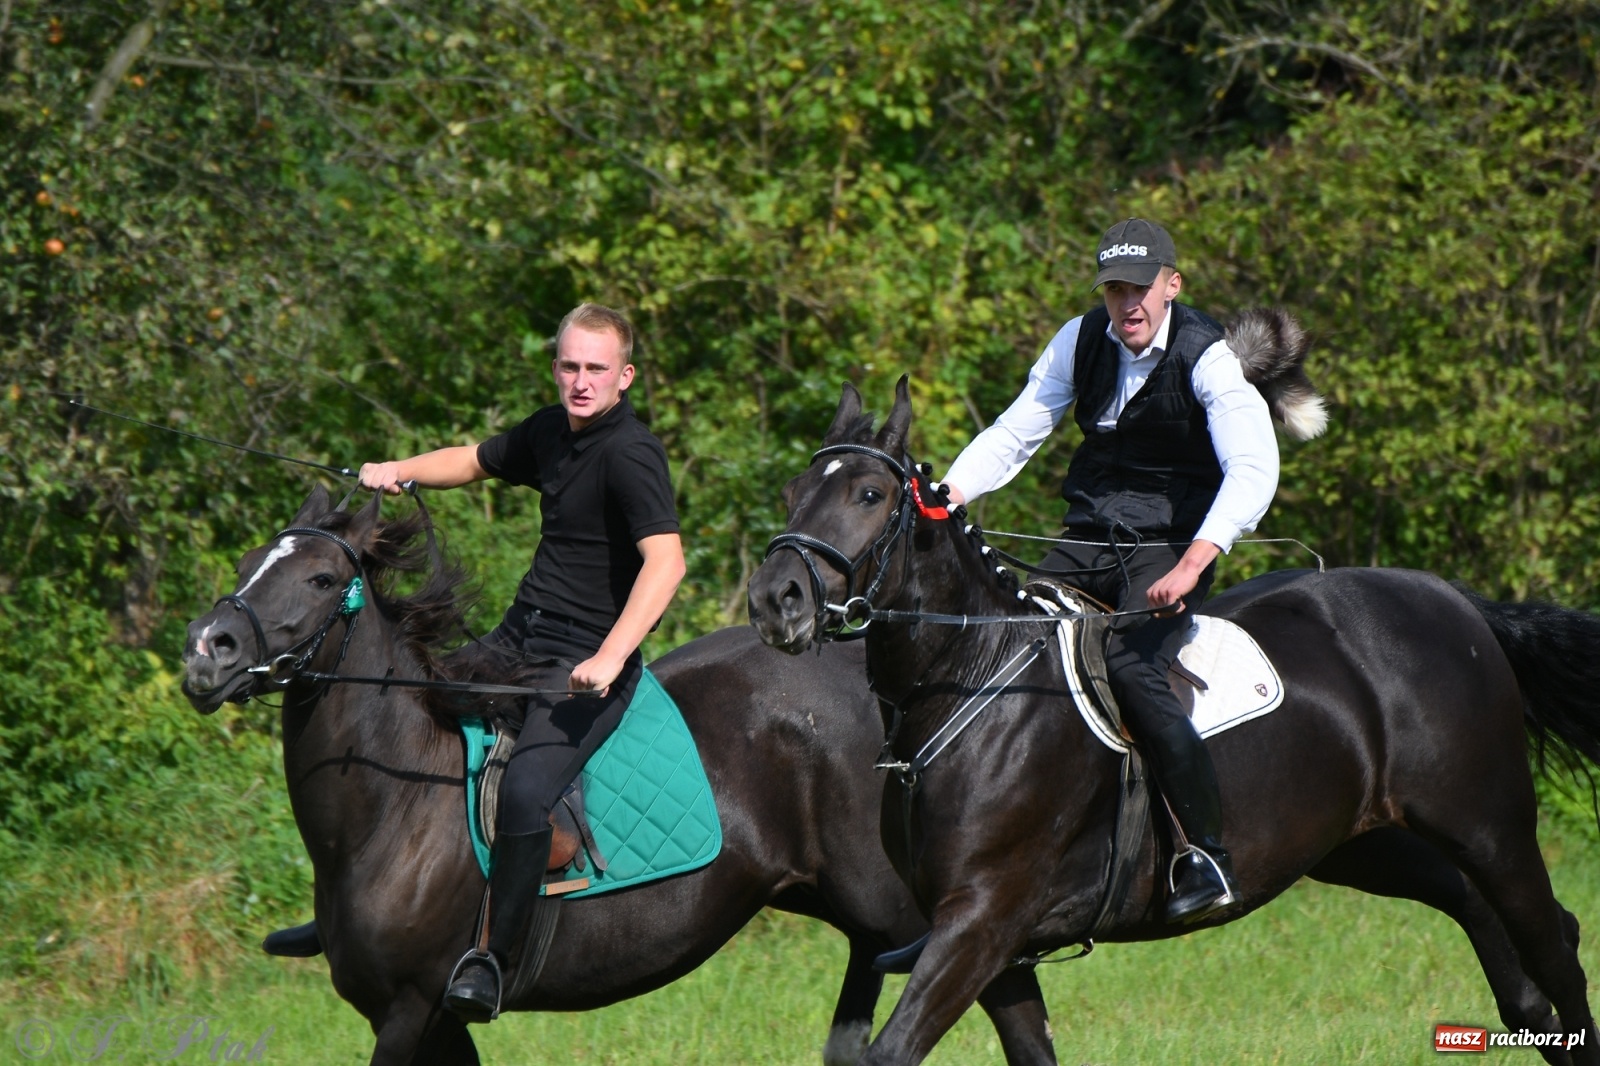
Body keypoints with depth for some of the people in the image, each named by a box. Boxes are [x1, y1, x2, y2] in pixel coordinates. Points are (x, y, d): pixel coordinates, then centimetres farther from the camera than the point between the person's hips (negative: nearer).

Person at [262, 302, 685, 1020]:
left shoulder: (631, 454, -18)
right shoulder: (551, 431, 8)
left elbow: (665, 560, -30)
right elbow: (475, 462, 27)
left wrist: (609, 658, -38)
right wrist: (398, 471, 8)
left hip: (586, 662, -9)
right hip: (518, 637, 9)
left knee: (524, 791, -29)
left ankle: (494, 960, -19)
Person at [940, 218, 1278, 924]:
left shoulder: (1206, 358, -14)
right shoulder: (1081, 342, 3)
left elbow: (1253, 471, -25)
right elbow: (1013, 435, 7)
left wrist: (1191, 565, -38)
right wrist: (941, 500, -11)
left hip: (1172, 544, -6)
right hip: (1088, 541, 6)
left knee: (1130, 666, -29)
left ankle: (1208, 858, -25)